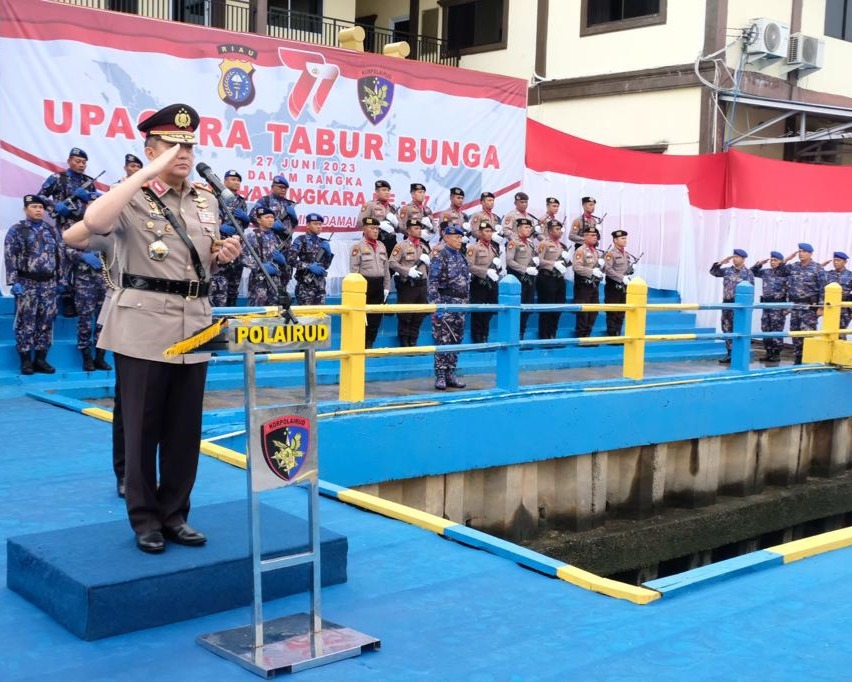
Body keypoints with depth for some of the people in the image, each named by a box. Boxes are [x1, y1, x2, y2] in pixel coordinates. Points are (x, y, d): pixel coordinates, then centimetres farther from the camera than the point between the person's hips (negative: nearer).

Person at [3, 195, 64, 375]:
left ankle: (41, 359, 12)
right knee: (25, 322, -2)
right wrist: (14, 282, -15)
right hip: (26, 283, -4)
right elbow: (10, 257, -7)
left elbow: (60, 256, 14)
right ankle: (26, 360, 4)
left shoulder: (53, 231, 12)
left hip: (49, 284, 4)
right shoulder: (16, 230, 0)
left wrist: (60, 280, 9)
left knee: (46, 322, 5)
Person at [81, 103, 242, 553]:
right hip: (144, 326, -5)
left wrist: (223, 255, 1)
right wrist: (147, 173, -25)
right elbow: (94, 222, -28)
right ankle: (145, 519, 15)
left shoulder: (207, 200, 12)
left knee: (185, 428, 9)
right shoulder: (133, 197, -5)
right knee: (142, 427, 3)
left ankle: (175, 515, 21)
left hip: (194, 325, 5)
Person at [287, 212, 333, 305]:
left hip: (320, 285, 6)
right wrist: (309, 266, -17)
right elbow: (290, 260, -13)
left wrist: (328, 252, -2)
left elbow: (326, 266, 15)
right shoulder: (300, 240, -2)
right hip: (305, 285, -6)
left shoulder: (323, 242, 15)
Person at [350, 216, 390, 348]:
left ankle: (369, 345, 17)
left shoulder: (381, 246, 15)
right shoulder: (358, 247, -4)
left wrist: (386, 287, 13)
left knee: (376, 317, 7)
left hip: (378, 285, 6)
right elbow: (354, 270, -9)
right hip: (365, 284, -6)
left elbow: (386, 268, 18)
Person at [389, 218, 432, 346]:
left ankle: (413, 342, 20)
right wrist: (408, 271, -19)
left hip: (421, 284, 6)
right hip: (407, 285, -6)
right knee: (405, 316, 0)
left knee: (419, 316, 10)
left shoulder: (425, 246, 15)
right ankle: (404, 344, 8)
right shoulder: (401, 245, -4)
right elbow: (391, 263, -12)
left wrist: (427, 260, -3)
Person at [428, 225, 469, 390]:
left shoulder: (461, 258, 14)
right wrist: (437, 307, -19)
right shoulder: (440, 257, -8)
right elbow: (432, 284, -13)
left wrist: (466, 303, 16)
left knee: (456, 341, 9)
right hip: (446, 304, -7)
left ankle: (450, 374, 16)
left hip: (461, 305, 7)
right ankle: (440, 376, 0)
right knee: (443, 341, -5)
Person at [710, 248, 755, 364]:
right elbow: (713, 272, 10)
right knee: (727, 329, 9)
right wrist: (721, 262, -1)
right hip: (727, 303, 6)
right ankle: (730, 353, 16)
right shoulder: (727, 270, 9)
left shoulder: (748, 273, -4)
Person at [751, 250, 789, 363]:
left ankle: (777, 353, 3)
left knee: (777, 330, -3)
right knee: (765, 329, 7)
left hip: (778, 305, -6)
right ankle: (768, 352, 15)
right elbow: (752, 272, 22)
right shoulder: (766, 272, 10)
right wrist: (759, 264, 4)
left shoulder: (785, 273, -7)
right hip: (766, 303, 6)